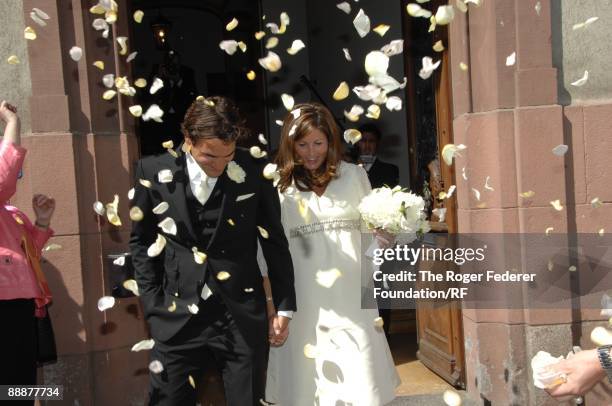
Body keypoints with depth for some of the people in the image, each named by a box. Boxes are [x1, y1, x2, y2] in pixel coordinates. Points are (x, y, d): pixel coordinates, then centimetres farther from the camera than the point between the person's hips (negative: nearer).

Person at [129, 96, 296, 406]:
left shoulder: (254, 173, -6)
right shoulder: (154, 172, -4)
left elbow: (275, 242, 3)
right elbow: (140, 240, 7)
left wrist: (284, 305, 6)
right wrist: (153, 302, 2)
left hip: (243, 318, 0)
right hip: (177, 318, 1)